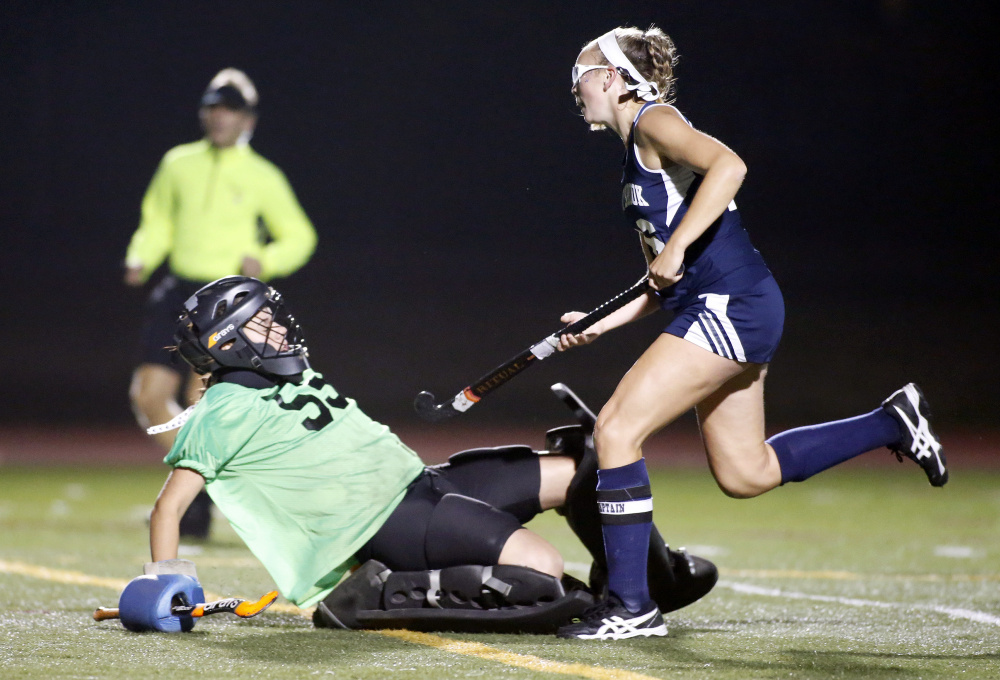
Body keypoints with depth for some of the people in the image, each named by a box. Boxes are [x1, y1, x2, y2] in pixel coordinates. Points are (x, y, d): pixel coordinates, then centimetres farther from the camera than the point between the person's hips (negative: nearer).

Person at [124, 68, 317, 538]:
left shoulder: (262, 178, 0)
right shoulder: (179, 164, 9)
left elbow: (300, 236, 9)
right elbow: (157, 223, 20)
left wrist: (266, 261, -10)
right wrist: (140, 260, 1)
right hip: (179, 291, 4)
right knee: (148, 395, -3)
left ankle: (199, 502, 4)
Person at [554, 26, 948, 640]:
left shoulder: (654, 120, -5)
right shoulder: (638, 151, 22)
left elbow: (728, 165, -26)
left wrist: (675, 247, -26)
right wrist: (605, 323, 16)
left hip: (731, 306, -10)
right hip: (725, 312, 10)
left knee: (617, 428, -13)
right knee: (747, 474, 15)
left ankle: (631, 605, -10)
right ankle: (892, 424, 25)